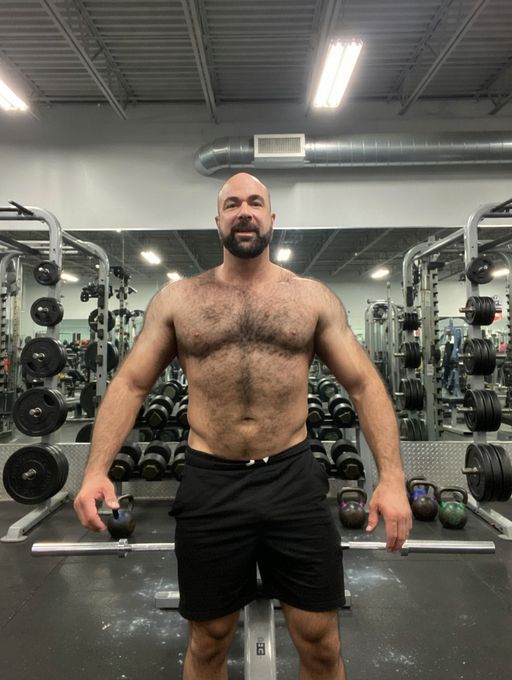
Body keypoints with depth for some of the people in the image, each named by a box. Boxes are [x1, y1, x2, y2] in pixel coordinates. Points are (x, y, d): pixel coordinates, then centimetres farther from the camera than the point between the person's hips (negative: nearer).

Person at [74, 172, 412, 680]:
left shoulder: (313, 297, 3)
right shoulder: (177, 298, 4)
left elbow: (364, 384, 1)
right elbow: (130, 384, 2)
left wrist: (391, 477, -11)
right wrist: (96, 470, -11)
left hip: (293, 479, 1)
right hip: (209, 483, 0)